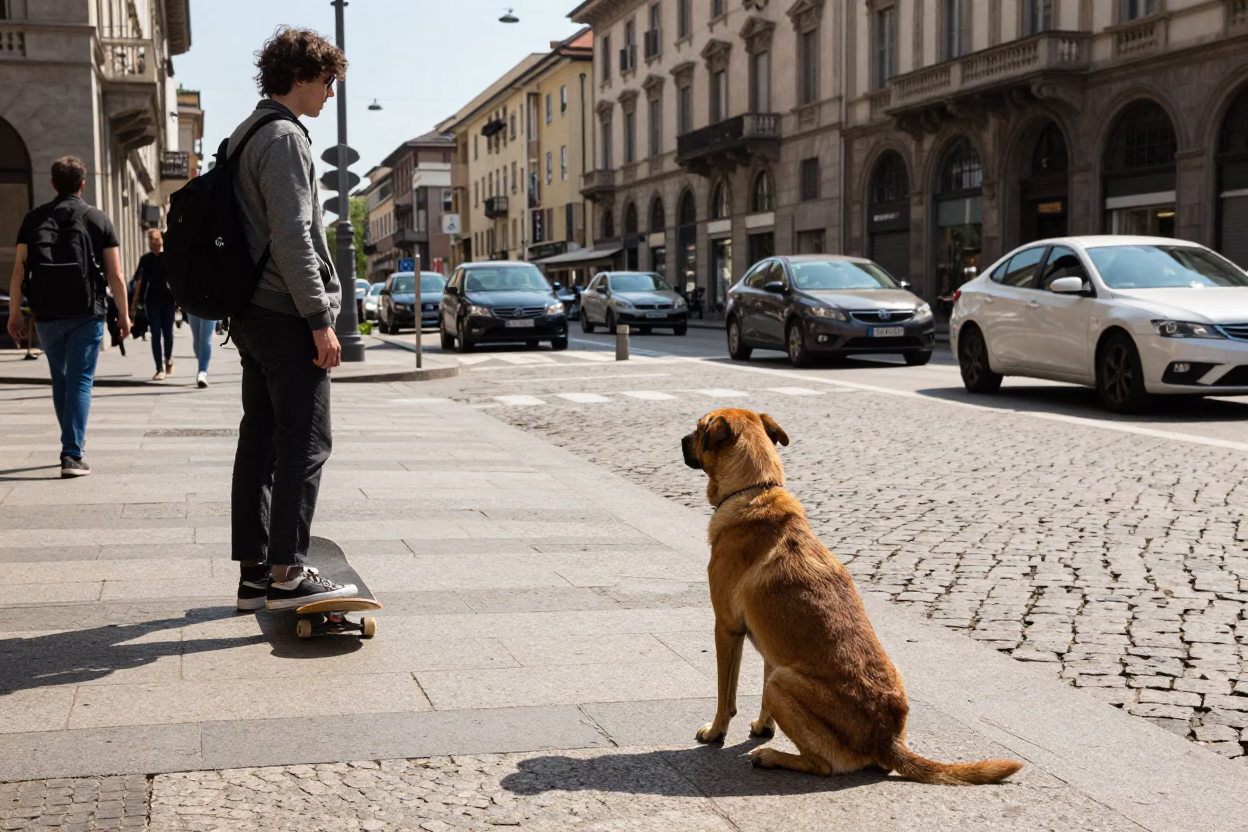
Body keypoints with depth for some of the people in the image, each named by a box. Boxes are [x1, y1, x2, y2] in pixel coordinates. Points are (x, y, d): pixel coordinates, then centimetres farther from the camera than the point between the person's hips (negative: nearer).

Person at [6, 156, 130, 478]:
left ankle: (71, 443, 29)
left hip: (47, 315, 2)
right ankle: (72, 455, -9)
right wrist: (123, 314, 6)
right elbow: (115, 276, -3)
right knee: (80, 381, -1)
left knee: (60, 379, 18)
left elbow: (19, 271, 0)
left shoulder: (34, 219, 3)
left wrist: (14, 313, 8)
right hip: (87, 314, -2)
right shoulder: (98, 219, 0)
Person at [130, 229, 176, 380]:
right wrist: (135, 301, 4)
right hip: (152, 300, 2)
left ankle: (168, 359, 33)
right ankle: (160, 369, -1)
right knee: (156, 334, -2)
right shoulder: (145, 259, 7)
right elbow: (140, 281, 7)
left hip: (168, 299, -2)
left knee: (167, 332, 6)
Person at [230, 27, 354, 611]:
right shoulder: (284, 137, -12)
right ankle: (287, 573, -7)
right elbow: (292, 239, -20)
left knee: (260, 441, 10)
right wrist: (320, 319, -18)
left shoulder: (246, 135, 19)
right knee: (305, 441, -7)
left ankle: (253, 573, 13)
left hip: (252, 315, 10)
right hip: (286, 316, -10)